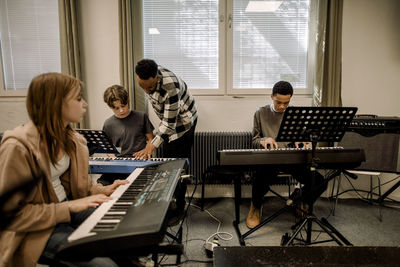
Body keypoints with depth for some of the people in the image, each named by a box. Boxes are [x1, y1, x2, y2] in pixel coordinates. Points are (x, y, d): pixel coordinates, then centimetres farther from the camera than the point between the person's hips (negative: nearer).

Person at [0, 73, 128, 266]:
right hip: (37, 230, -7)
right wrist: (70, 207, -24)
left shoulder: (69, 139, 3)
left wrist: (102, 191, -3)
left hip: (68, 208, 8)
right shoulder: (17, 148, -22)